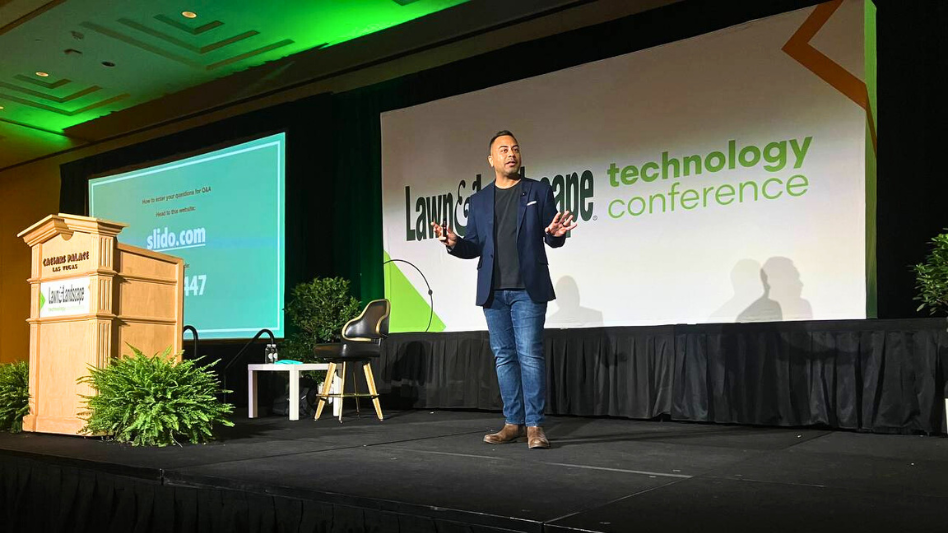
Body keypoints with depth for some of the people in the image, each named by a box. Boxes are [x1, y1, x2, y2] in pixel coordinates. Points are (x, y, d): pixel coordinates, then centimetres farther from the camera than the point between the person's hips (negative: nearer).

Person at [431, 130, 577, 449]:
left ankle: (535, 425, -3)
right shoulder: (479, 201, 14)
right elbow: (474, 246, 12)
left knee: (529, 354, -8)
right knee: (503, 356, 6)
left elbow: (552, 241, 6)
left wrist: (557, 233, -17)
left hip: (528, 288, -3)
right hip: (493, 291, 3)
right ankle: (514, 423, 13)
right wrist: (454, 243, -9)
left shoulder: (539, 192, 7)